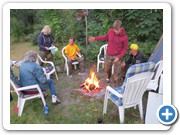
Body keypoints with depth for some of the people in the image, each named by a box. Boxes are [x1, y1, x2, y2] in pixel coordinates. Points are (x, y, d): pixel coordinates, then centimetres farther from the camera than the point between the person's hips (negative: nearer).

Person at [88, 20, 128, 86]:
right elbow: (106, 37, 12)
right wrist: (95, 38, 8)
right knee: (107, 69, 21)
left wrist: (119, 57, -17)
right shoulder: (110, 31, -9)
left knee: (116, 73, 1)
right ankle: (108, 77, 54)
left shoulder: (124, 37, -16)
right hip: (108, 55, 3)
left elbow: (125, 48, -7)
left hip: (117, 56, -3)